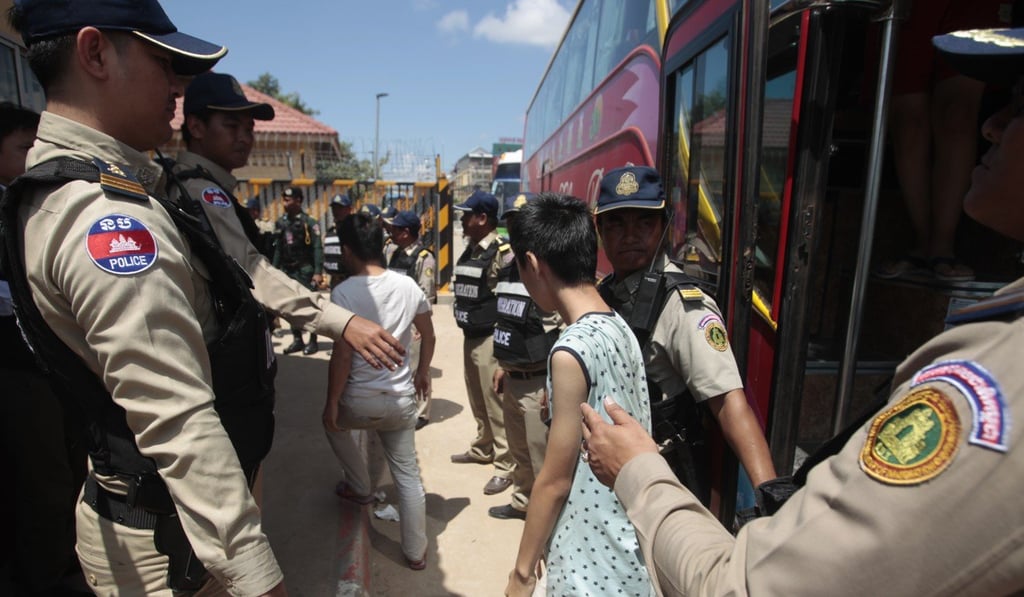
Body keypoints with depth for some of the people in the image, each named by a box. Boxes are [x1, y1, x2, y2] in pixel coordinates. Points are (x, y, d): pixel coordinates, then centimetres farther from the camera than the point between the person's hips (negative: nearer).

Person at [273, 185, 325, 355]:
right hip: (287, 270, 6)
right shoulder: (281, 222, 9)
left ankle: (313, 341, 7)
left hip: (305, 270, -6)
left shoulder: (309, 222, -9)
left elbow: (317, 248, -13)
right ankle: (297, 340, 19)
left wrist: (318, 272, -20)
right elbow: (278, 248, 14)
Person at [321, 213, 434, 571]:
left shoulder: (343, 293, -16)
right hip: (401, 399, 3)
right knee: (408, 475, 13)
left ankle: (360, 488, 43)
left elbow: (343, 356, -17)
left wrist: (331, 403, -5)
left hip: (360, 401, -3)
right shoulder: (408, 285, -2)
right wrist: (423, 372, 24)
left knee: (333, 423, 32)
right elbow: (428, 336, 8)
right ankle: (416, 552, 25)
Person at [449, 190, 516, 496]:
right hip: (470, 336, 9)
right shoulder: (468, 251, 11)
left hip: (490, 338, -9)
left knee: (495, 401, -3)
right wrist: (463, 317, 15)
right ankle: (482, 449, 37)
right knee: (477, 398, 20)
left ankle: (505, 465, 9)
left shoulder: (502, 252, -15)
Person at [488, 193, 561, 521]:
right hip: (512, 378, 9)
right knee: (519, 450, 24)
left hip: (539, 382, -9)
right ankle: (523, 502, 44)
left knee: (543, 456, 3)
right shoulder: (508, 267, 10)